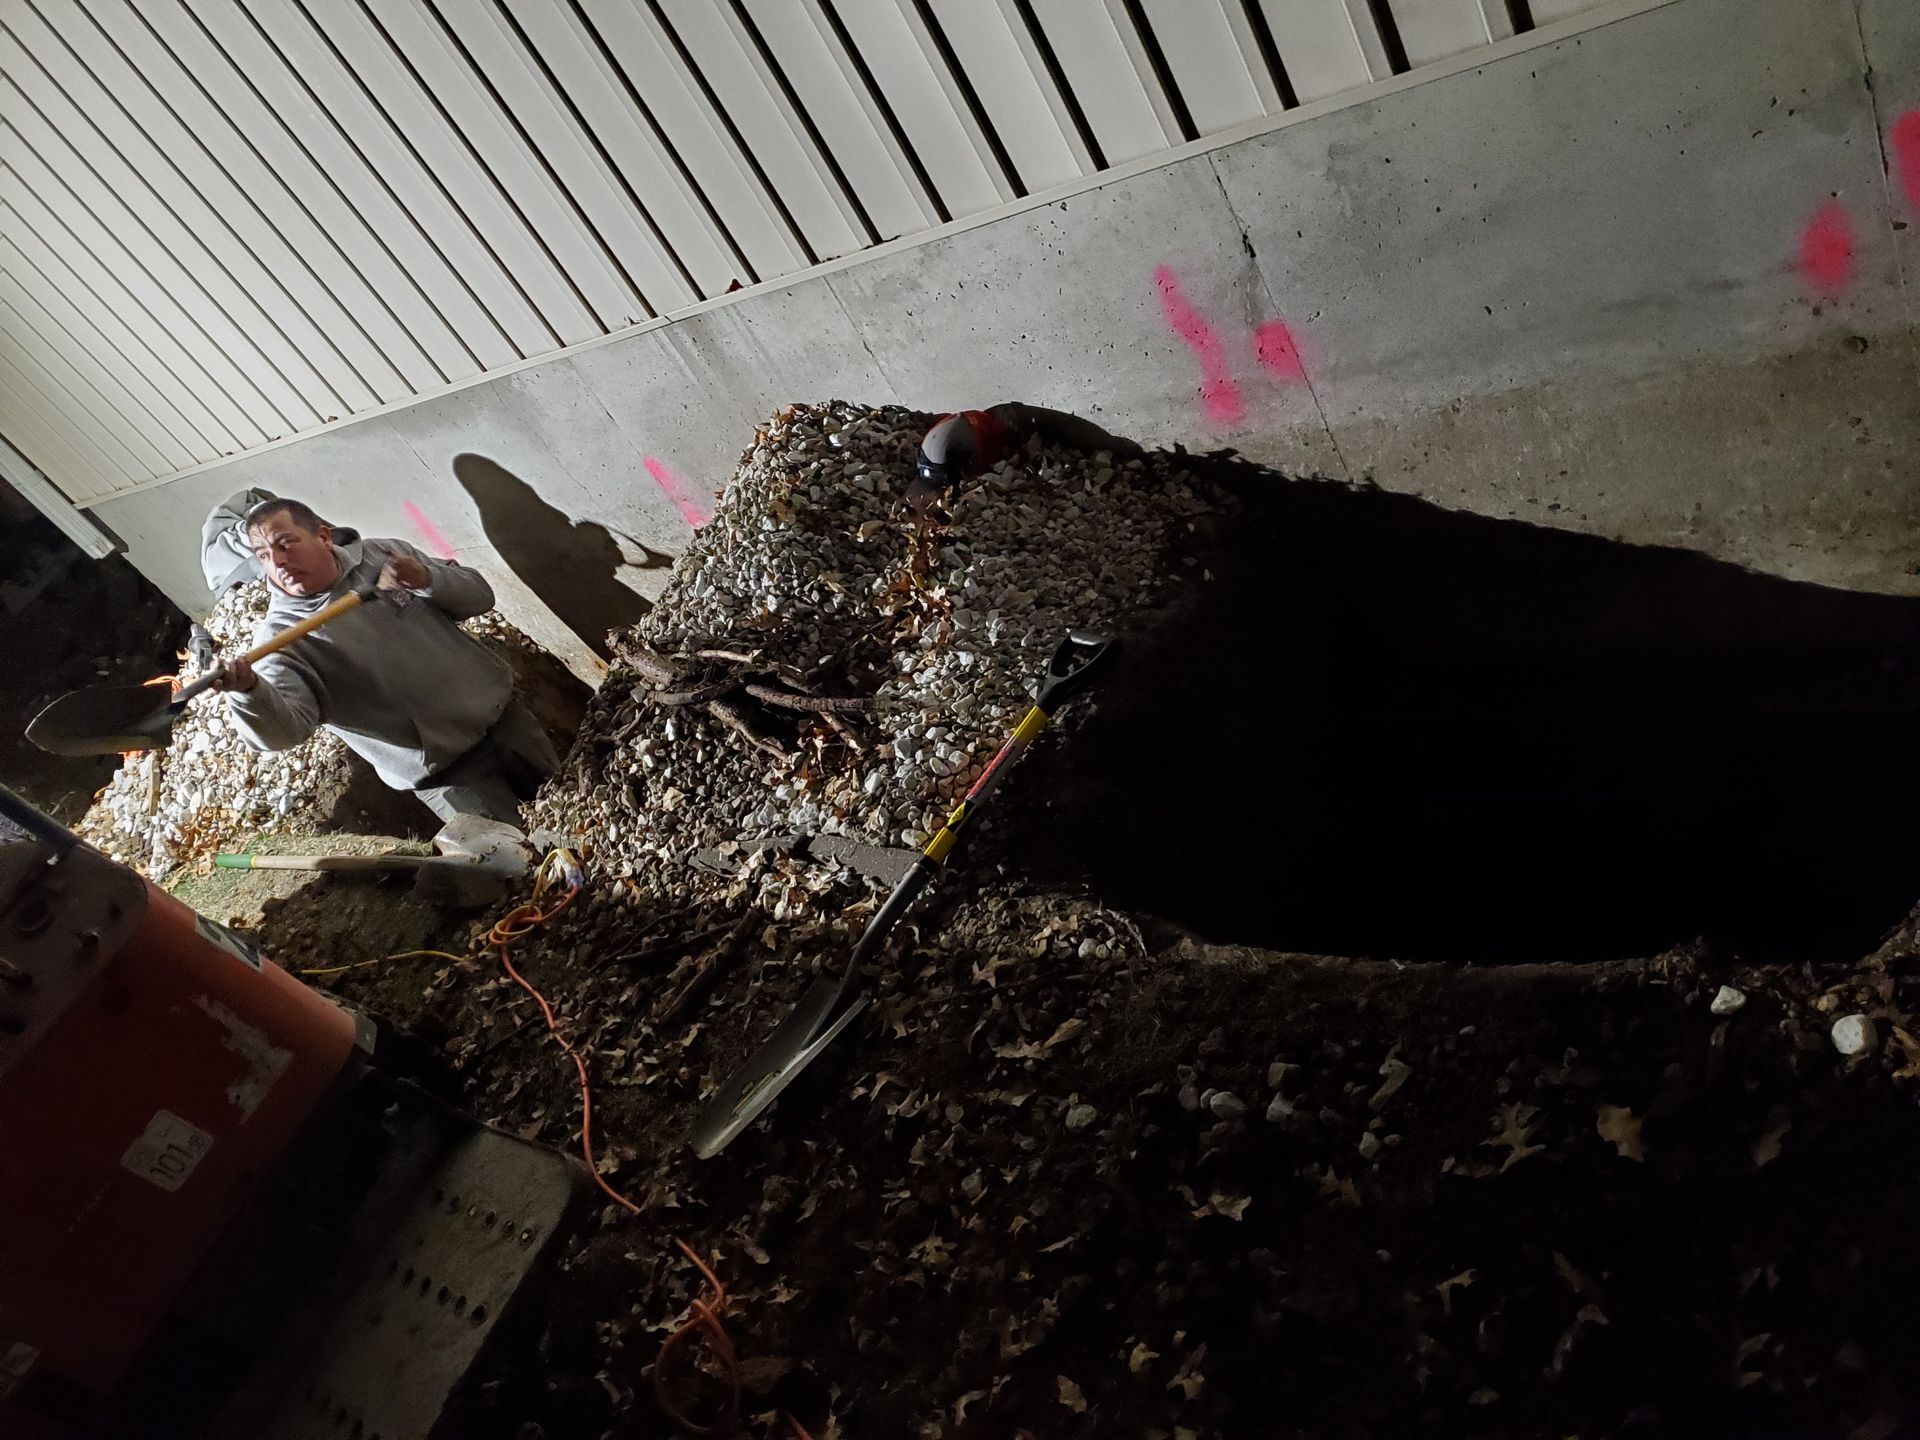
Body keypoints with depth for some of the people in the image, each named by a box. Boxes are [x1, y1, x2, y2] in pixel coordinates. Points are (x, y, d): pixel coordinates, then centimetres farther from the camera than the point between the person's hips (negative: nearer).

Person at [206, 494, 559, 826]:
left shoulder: (384, 554, 1)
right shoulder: (279, 635, -12)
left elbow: (480, 595, 3)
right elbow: (281, 729, -28)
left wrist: (429, 579, -17)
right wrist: (248, 691, -50)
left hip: (500, 713, 4)